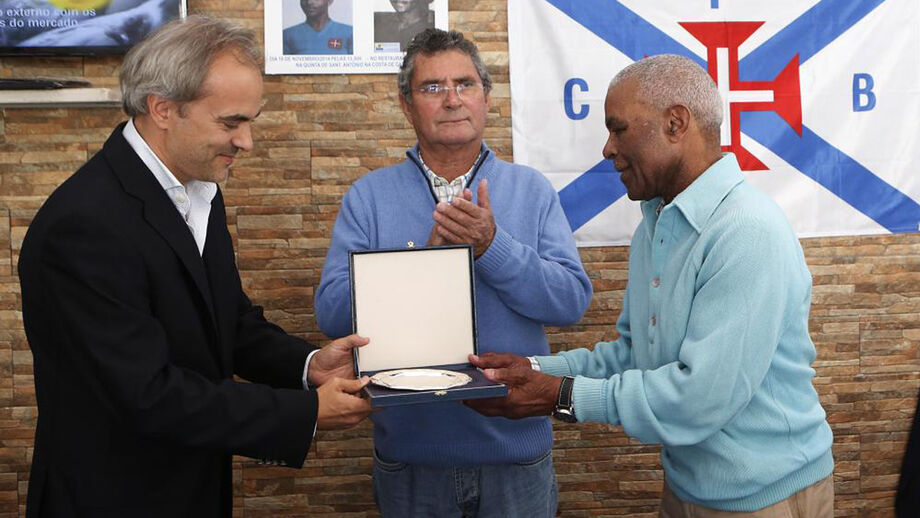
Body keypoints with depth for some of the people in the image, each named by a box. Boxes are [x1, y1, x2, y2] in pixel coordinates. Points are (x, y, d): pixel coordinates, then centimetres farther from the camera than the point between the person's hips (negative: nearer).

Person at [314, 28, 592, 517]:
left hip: (516, 446, 1)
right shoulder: (368, 196, 0)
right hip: (410, 452, 0)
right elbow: (332, 311, -10)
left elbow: (572, 299, -8)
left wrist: (491, 246, -21)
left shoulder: (531, 189, 2)